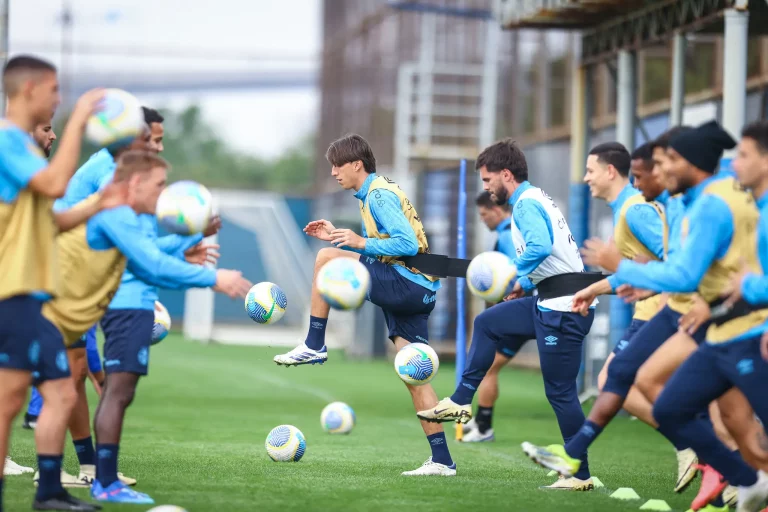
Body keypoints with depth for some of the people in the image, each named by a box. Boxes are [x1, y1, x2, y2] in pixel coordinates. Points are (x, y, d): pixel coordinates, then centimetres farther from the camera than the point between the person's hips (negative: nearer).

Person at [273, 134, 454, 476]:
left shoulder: (380, 194, -10)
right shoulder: (372, 194, 21)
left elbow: (407, 244, -19)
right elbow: (376, 249, 28)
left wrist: (362, 242, -24)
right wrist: (337, 236, 20)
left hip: (407, 284, -10)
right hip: (417, 291, 10)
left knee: (326, 258, -13)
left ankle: (314, 347, -7)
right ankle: (441, 461, 5)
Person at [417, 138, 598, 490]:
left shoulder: (526, 204, -13)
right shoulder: (535, 199, 18)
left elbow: (540, 246, -30)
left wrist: (519, 276, -14)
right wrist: (526, 283, 14)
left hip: (563, 309, -10)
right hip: (553, 302, 10)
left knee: (560, 392, -4)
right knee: (486, 323, 20)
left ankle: (581, 475, 2)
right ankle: (460, 402, 24)